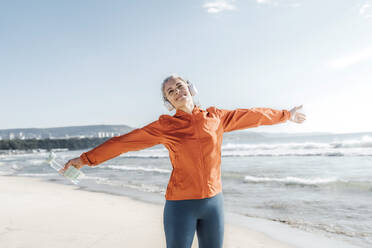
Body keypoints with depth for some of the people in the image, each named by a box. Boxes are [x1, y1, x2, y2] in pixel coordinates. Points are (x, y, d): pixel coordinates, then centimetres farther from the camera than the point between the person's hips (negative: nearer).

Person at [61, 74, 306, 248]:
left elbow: (252, 115, 13)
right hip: (181, 204, -3)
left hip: (214, 201, 3)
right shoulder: (166, 125, -6)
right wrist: (86, 158, -5)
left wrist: (286, 114, 24)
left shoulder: (215, 117, 2)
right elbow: (124, 141, -5)